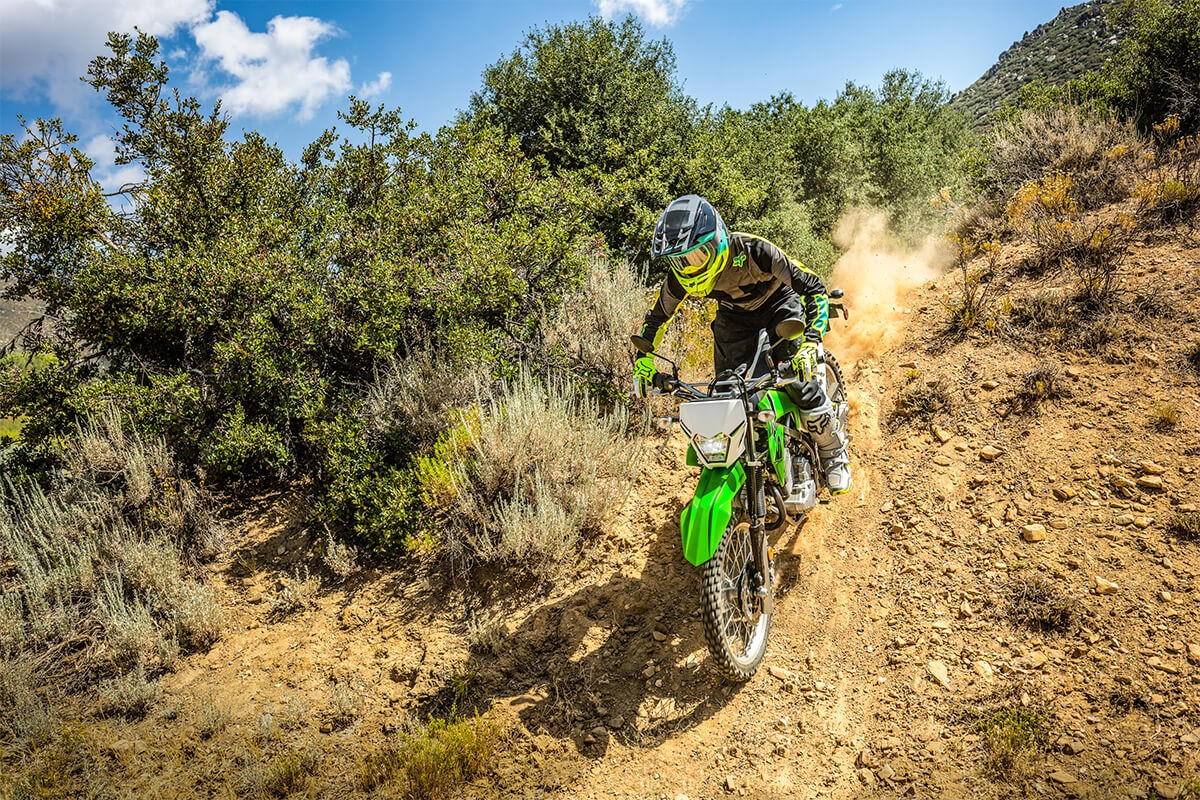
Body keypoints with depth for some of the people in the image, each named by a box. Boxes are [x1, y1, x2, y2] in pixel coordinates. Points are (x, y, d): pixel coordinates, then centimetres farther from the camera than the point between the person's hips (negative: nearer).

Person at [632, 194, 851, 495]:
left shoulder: (752, 251, -36)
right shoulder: (681, 277, -22)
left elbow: (815, 288, -35)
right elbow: (657, 316, -2)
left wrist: (810, 343, -47)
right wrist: (643, 362, -12)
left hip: (779, 306, -4)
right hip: (734, 318, 4)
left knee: (800, 384, -18)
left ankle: (833, 452, 8)